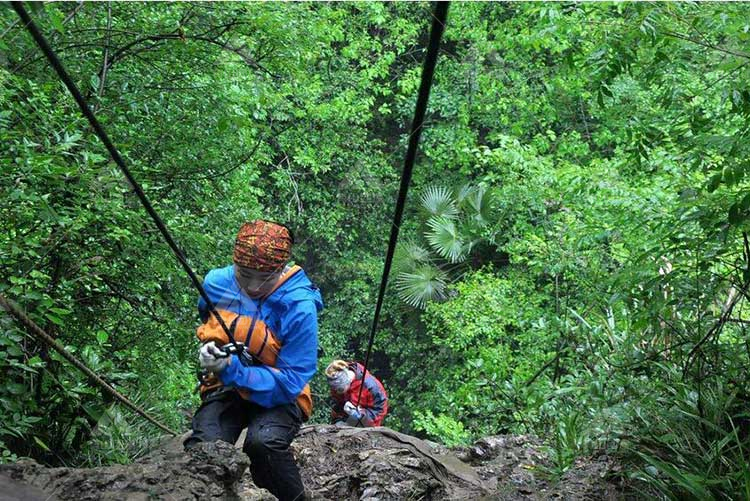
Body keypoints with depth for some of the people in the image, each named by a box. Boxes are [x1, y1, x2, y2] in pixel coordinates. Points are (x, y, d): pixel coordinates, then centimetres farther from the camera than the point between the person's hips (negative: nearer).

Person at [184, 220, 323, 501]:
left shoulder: (299, 308, -21)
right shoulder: (216, 283, -6)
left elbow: (290, 383, -20)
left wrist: (232, 369, -30)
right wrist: (210, 348, 4)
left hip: (278, 396, -3)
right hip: (225, 389, 3)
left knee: (263, 443, -35)